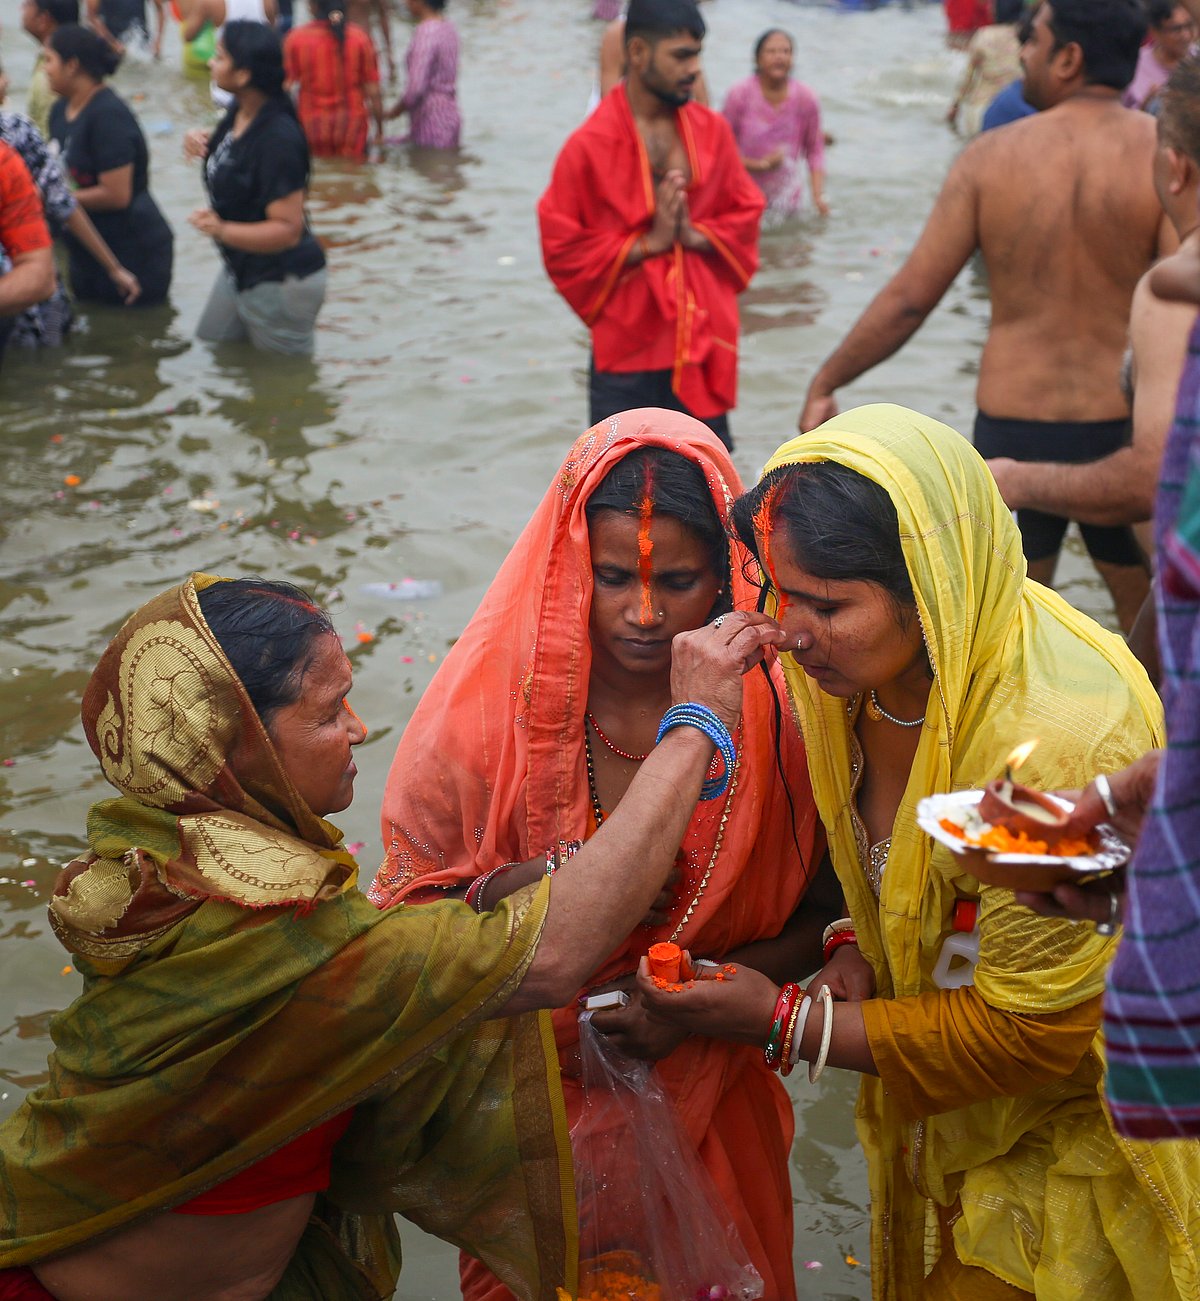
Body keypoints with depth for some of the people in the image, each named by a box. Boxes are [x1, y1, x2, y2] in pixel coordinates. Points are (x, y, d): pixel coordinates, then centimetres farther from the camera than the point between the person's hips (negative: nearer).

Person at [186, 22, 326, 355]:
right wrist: (204, 142, -1)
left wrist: (223, 230, -42)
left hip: (280, 285, -10)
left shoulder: (278, 138, -29)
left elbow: (288, 230, -28)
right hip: (239, 270, 10)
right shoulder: (239, 113, -2)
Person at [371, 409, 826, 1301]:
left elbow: (825, 912, -5)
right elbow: (404, 908, -11)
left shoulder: (776, 713, -16)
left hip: (707, 1103, 1)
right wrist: (523, 887, -30)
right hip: (533, 1106, 0)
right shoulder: (490, 709, -17)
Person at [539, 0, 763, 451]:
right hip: (626, 347, -4)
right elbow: (561, 248, -10)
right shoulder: (590, 145, -11)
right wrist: (647, 243, -16)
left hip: (703, 338, 4)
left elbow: (747, 211, 10)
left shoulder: (712, 131, 2)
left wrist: (696, 235, -10)